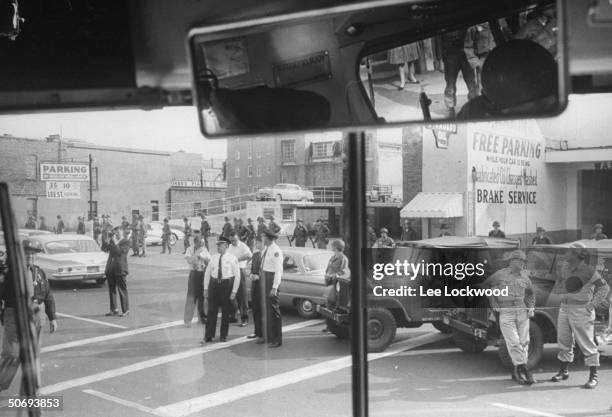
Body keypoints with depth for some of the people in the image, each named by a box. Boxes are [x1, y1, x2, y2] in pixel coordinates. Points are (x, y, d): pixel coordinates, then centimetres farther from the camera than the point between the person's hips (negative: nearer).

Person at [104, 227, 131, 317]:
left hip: (120, 269, -7)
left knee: (122, 290, -2)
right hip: (111, 269, 7)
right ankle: (114, 310, 19)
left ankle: (125, 310, 6)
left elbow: (120, 252, -15)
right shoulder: (112, 241, 17)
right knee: (112, 290, 11)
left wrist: (115, 243, -12)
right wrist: (112, 240, 3)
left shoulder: (126, 242, -5)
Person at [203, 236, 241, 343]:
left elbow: (237, 275, -5)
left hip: (227, 284, -3)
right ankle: (208, 336, 9)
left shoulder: (232, 258, -4)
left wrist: (234, 291, -9)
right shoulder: (213, 258, 6)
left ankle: (223, 336, 19)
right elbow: (207, 273, 11)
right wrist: (206, 288, 5)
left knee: (225, 312, 6)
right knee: (211, 311, 2)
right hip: (214, 284, 3)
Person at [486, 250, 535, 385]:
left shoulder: (524, 276, 9)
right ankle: (524, 369, -5)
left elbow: (531, 293, 24)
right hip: (505, 313, -4)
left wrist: (531, 308, 10)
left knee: (523, 342, 3)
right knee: (513, 343, -11)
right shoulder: (500, 275, -1)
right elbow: (486, 286, 9)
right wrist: (494, 305, 3)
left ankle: (516, 371, 14)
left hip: (522, 312, 4)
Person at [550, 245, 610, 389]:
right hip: (564, 309, 7)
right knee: (564, 341, 14)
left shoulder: (588, 271, -13)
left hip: (581, 311, -7)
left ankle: (594, 376, 6)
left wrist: (594, 304, -21)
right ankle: (563, 371, 27)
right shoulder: (565, 267, 6)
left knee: (586, 343, -3)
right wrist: (565, 288, -11)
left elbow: (604, 288, -14)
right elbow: (555, 289, 9)